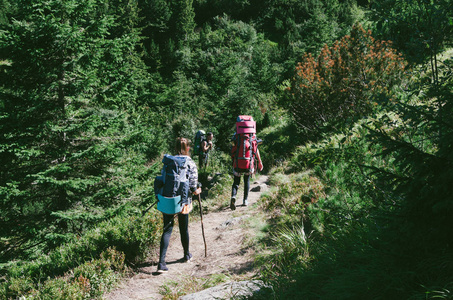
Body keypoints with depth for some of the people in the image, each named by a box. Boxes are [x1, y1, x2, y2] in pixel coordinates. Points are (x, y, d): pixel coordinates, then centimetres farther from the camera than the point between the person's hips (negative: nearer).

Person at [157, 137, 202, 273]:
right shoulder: (191, 164, -8)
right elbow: (193, 186, -11)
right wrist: (196, 191, 10)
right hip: (183, 201, -2)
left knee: (167, 230, 5)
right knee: (184, 229, 17)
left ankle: (161, 262, -3)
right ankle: (187, 255, 38)